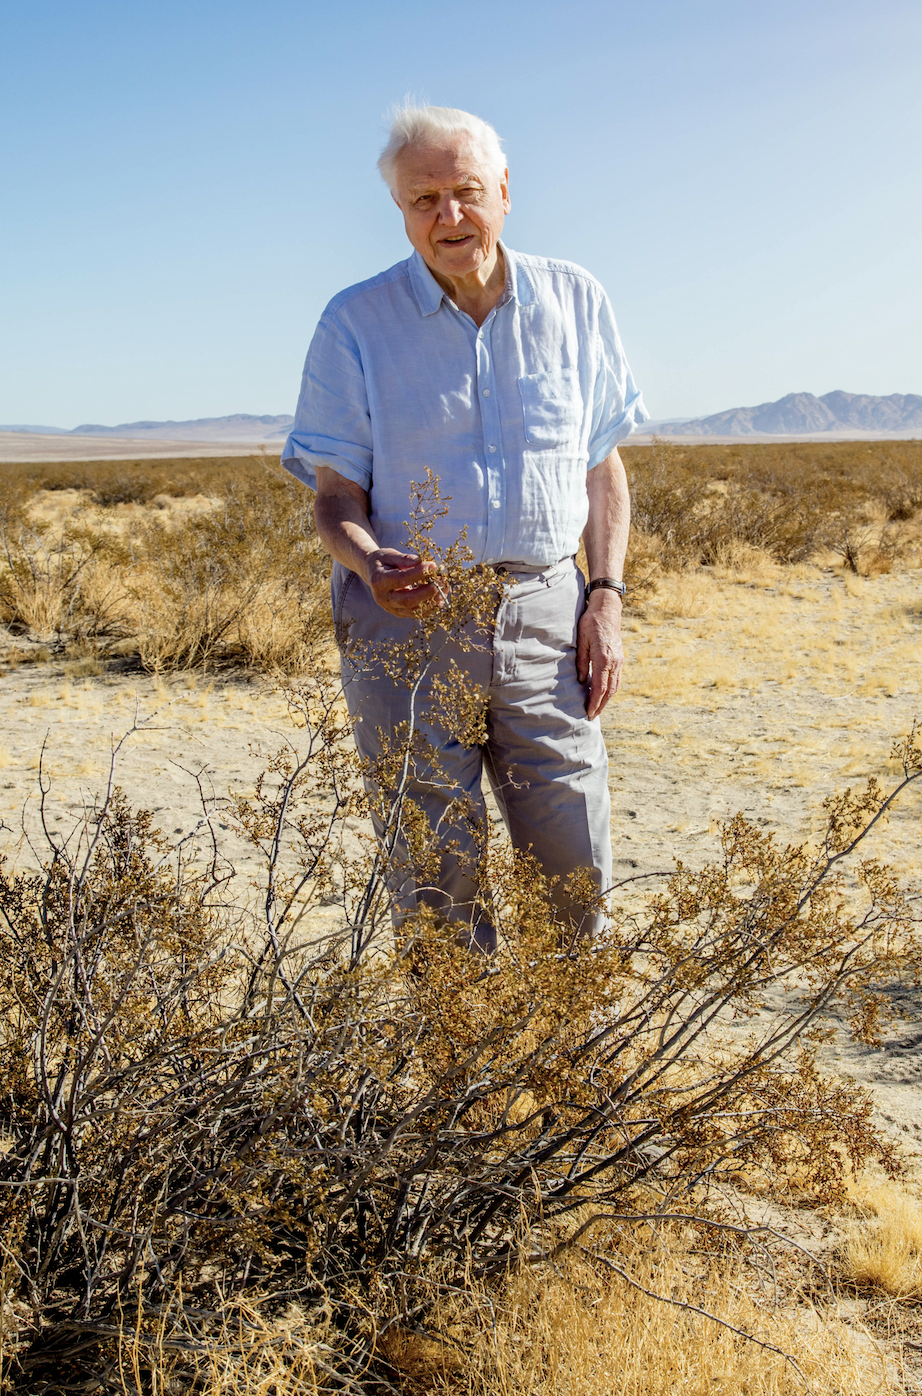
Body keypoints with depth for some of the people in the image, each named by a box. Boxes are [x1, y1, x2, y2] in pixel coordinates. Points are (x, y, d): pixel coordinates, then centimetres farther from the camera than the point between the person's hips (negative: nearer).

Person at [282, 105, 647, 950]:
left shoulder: (574, 302, 7)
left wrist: (607, 597, 2)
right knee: (438, 880, 1)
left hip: (543, 612, 2)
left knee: (575, 867, 5)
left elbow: (602, 463, 12)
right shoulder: (355, 324, -1)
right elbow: (335, 491, 0)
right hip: (407, 617, -2)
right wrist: (369, 563, -23)